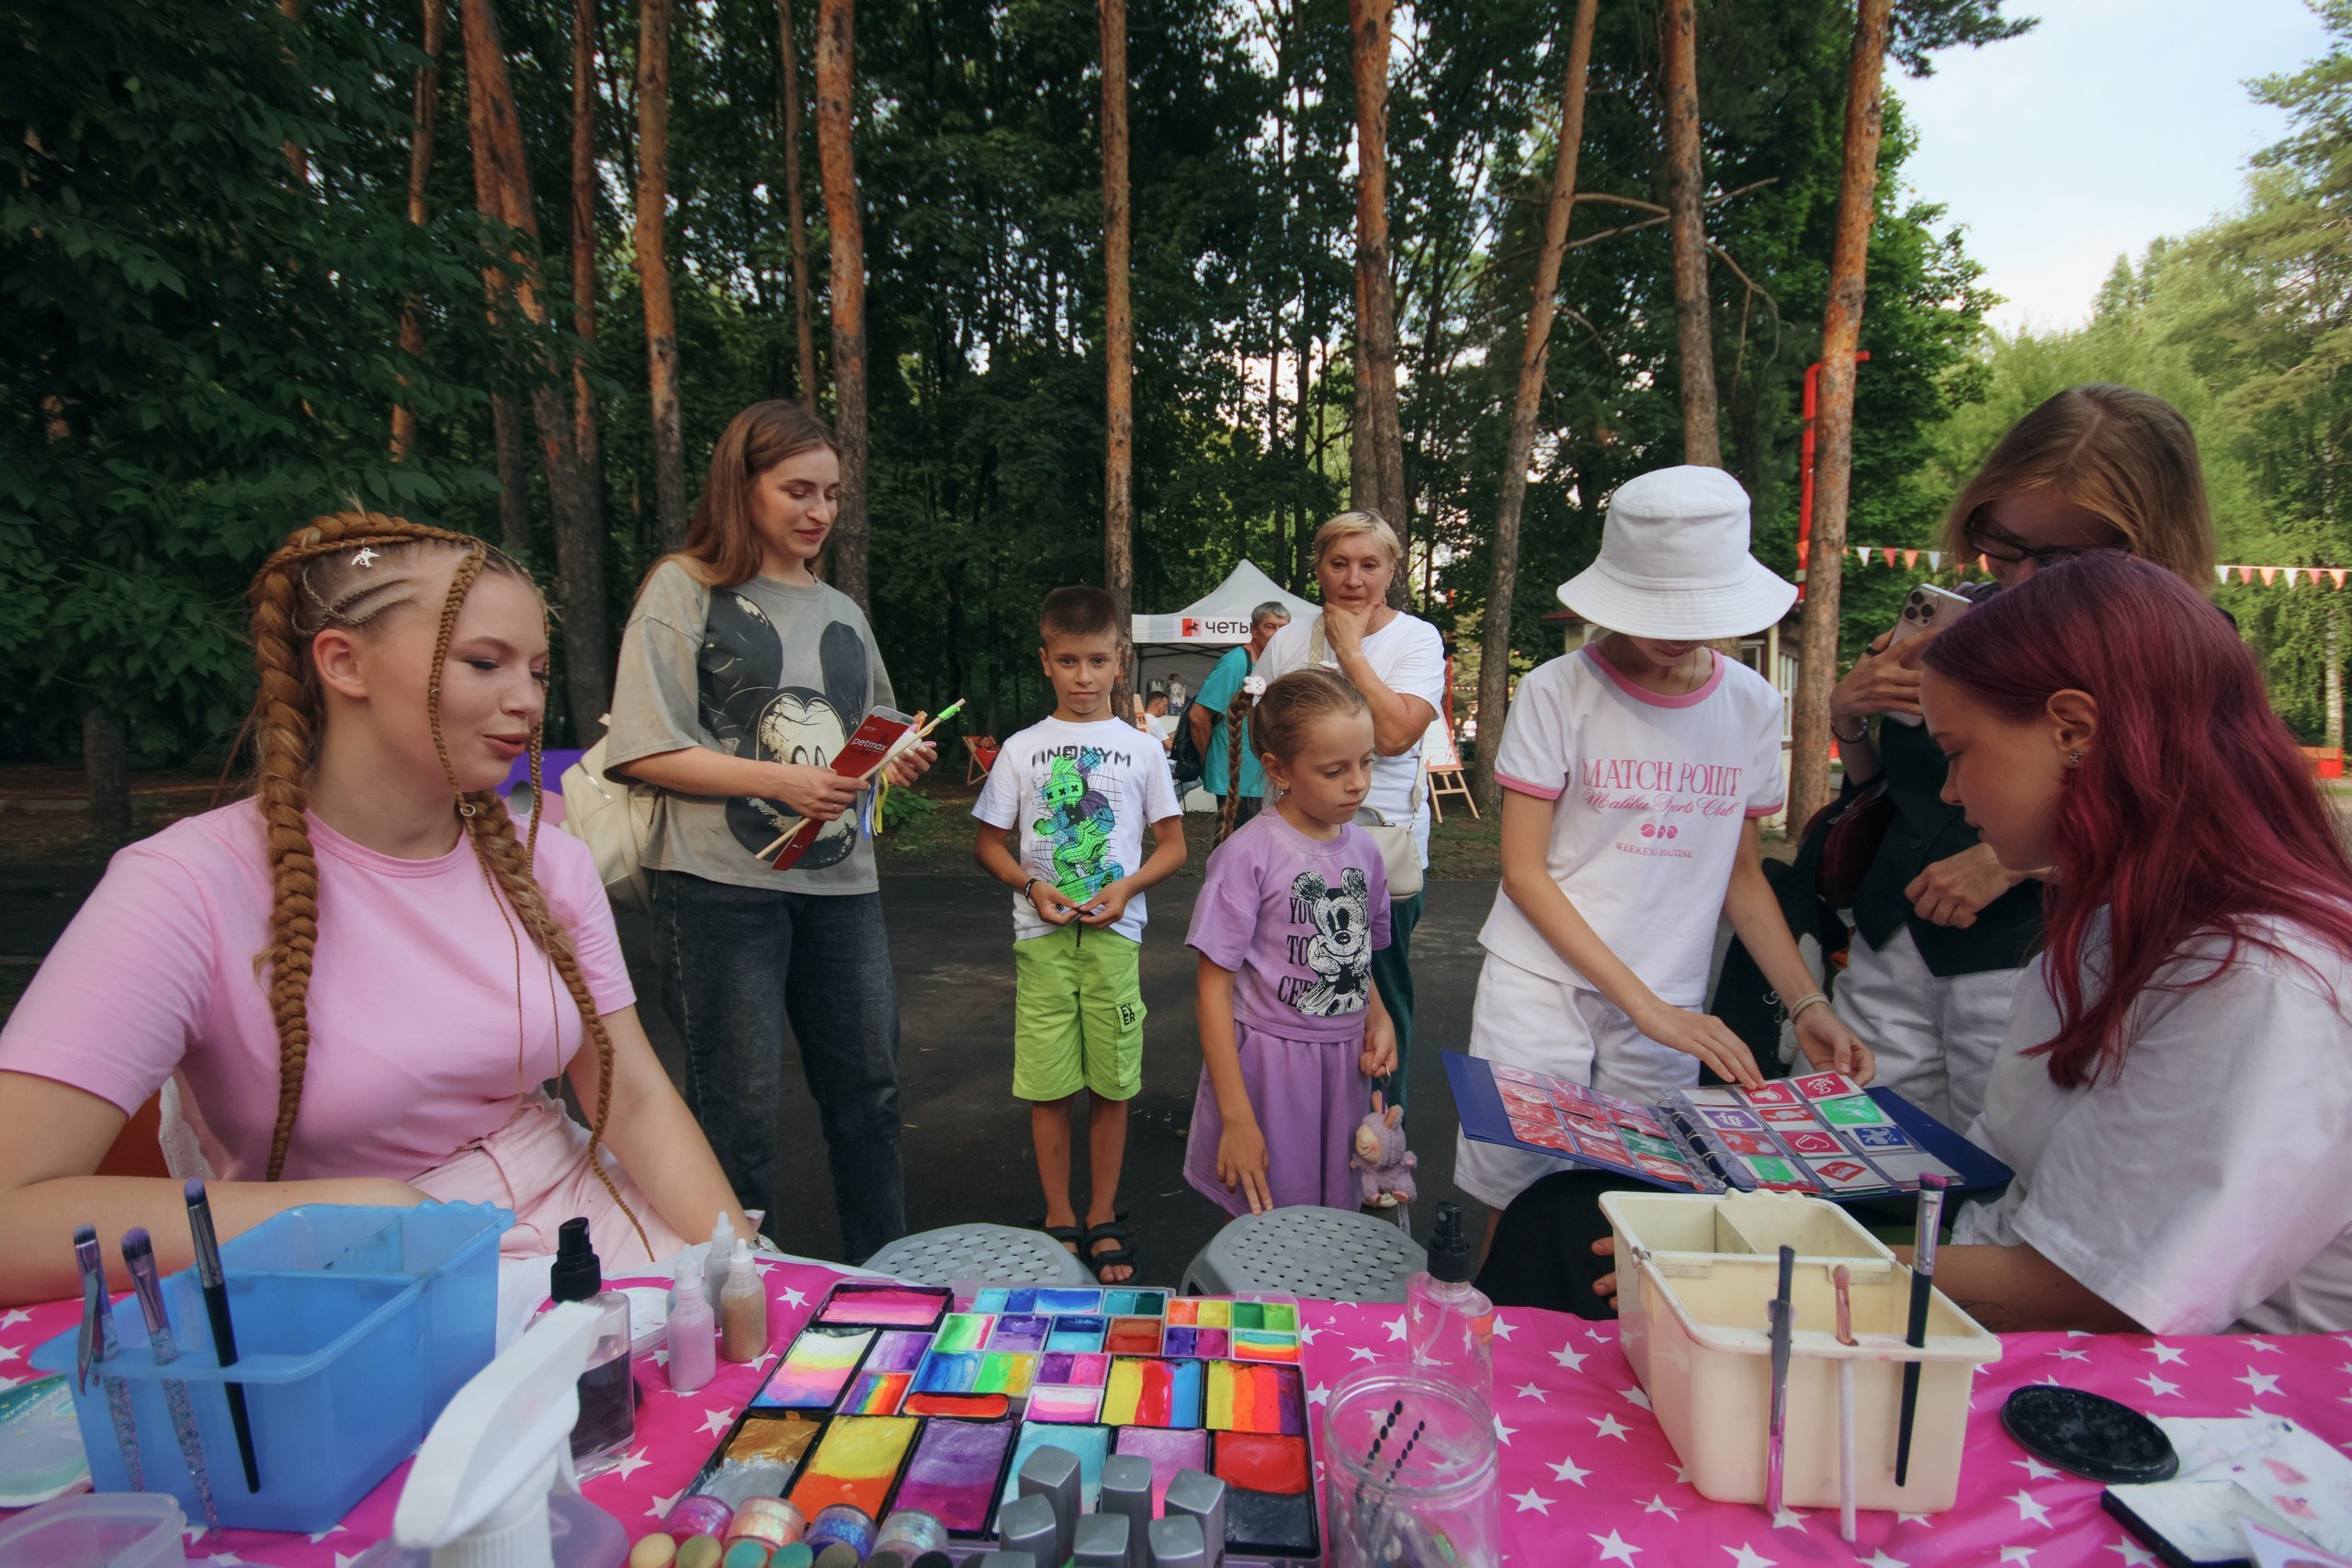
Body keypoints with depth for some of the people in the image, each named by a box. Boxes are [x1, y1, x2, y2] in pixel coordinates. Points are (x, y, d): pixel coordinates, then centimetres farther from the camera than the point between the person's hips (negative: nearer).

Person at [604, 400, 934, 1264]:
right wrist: (779, 780, -17)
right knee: (740, 1105, 4)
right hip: (723, 884, -5)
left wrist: (898, 763, 2)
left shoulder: (841, 610, 18)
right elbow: (646, 749, -8)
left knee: (869, 1087, 12)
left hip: (841, 881, 6)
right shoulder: (685, 588, 0)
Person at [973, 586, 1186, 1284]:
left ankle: (1103, 1218, 24)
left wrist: (1127, 886, -11)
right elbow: (987, 841, 9)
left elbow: (1173, 846, 7)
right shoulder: (1022, 750, 5)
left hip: (1114, 936, 0)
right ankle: (1058, 1218, 22)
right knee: (1049, 1086, 4)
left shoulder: (1141, 749, 5)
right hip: (1042, 936, 0)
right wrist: (1031, 885, -9)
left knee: (1111, 1084, 6)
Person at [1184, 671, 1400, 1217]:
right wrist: (1236, 1118, -14)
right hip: (1267, 1064, -5)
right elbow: (1213, 990, -13)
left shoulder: (1364, 849, 2)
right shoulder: (1248, 854, -15)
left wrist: (1379, 1019, -3)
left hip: (1346, 1066, 5)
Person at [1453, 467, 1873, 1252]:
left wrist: (1807, 1006, 1)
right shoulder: (1558, 692, -8)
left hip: (1670, 1008, 4)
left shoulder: (1753, 704, 4)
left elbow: (1742, 871, 13)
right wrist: (1644, 1004, -14)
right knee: (1517, 1201, 2)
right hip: (1541, 988, -3)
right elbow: (1525, 871, -10)